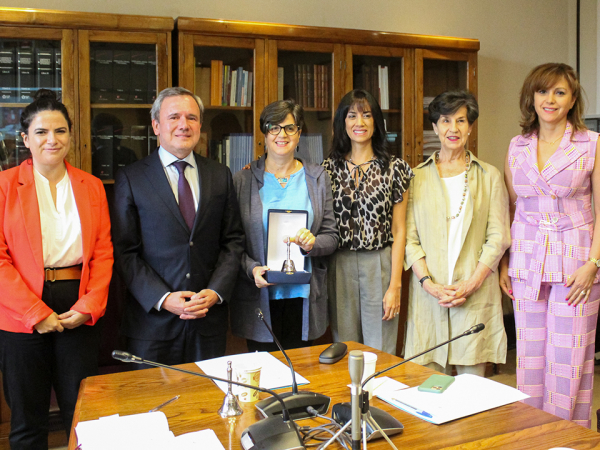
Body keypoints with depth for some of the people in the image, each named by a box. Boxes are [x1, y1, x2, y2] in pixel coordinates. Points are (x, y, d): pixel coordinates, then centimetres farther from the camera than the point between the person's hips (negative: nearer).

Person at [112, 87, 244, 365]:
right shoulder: (130, 178, -1)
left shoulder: (220, 175, 7)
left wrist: (216, 292, -7)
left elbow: (233, 240, 6)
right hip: (152, 320, -2)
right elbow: (124, 251, -5)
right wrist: (162, 298, -14)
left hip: (209, 320, 2)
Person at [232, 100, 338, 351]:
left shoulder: (318, 178, 7)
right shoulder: (243, 180, 2)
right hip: (259, 296, -1)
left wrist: (312, 243, -14)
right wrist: (252, 269, -15)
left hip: (303, 296, 2)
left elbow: (331, 236, 7)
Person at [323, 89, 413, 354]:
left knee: (381, 354, 4)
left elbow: (399, 231, -1)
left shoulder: (394, 168, 1)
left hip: (380, 266, -1)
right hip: (340, 267, 2)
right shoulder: (329, 167, 7)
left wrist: (395, 285, -6)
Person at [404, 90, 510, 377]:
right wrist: (429, 283, -9)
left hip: (476, 293, 0)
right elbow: (409, 237, 3)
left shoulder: (489, 176, 9)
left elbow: (498, 237, 2)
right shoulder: (417, 176, 9)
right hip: (429, 292, 0)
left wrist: (471, 283, -9)